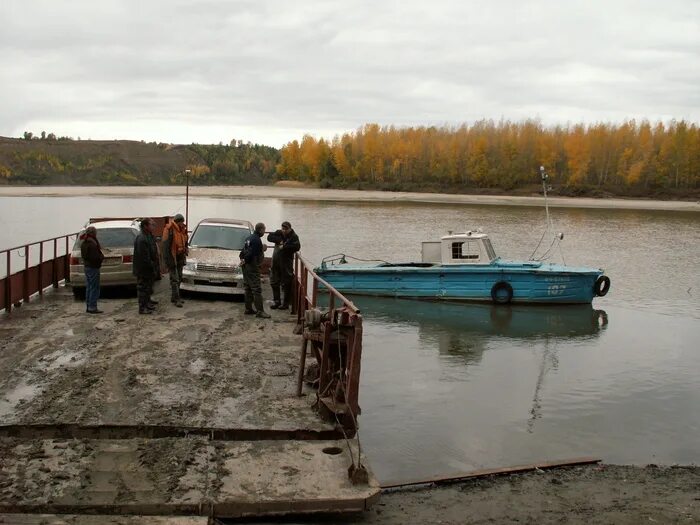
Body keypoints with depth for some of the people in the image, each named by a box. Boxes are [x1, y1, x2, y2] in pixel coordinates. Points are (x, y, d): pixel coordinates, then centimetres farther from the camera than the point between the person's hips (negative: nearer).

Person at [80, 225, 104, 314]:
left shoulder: (84, 243, 11)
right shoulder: (92, 243, -19)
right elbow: (95, 256, -24)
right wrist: (102, 257, -4)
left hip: (86, 266, 10)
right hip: (93, 267, -10)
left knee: (89, 287, 16)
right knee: (94, 288, -4)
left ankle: (88, 306, 21)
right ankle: (92, 307, -4)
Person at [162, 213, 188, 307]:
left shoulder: (183, 230, 7)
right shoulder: (169, 230, -16)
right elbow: (166, 246, -18)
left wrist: (185, 254, 15)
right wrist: (168, 260, -20)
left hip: (180, 258, 8)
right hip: (172, 258, -8)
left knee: (179, 278, 13)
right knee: (174, 279, -8)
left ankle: (174, 297, 22)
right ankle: (176, 299, -7)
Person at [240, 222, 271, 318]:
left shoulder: (250, 237, 15)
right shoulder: (257, 240, -17)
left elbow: (243, 251, 17)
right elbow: (251, 253, -22)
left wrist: (243, 259, 4)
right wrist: (245, 261, -8)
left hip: (246, 267, 10)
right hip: (252, 267, -10)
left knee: (248, 289, 14)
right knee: (257, 289, -10)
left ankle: (248, 309, 19)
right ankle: (260, 311, -12)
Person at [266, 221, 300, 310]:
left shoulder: (294, 236, -8)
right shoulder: (278, 233, 8)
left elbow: (297, 247, -22)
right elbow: (269, 237, -3)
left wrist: (284, 247, -22)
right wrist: (278, 240, -16)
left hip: (286, 263, -6)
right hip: (276, 261, 6)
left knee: (286, 284, -1)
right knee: (274, 283, 11)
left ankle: (286, 303, 8)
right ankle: (276, 301, 23)